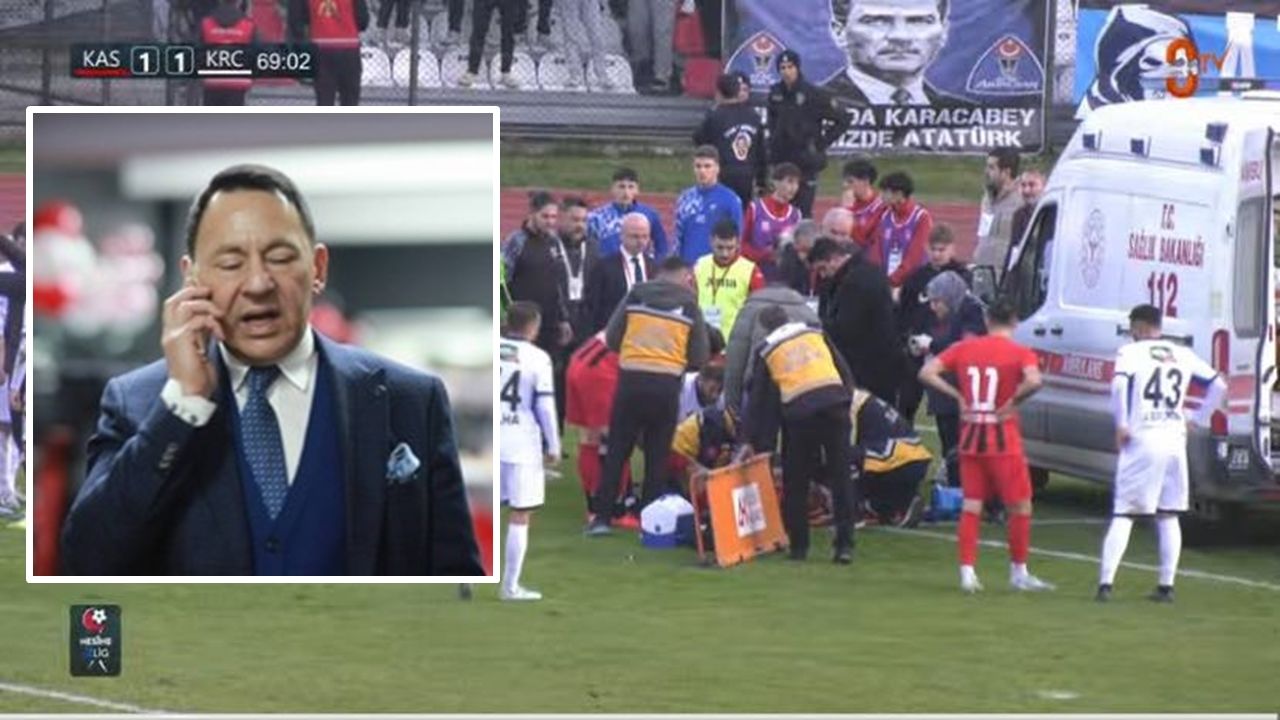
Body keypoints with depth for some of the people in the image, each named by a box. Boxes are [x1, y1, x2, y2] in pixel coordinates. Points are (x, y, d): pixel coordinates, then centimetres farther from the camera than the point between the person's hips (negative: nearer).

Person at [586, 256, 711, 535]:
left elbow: (611, 339, 4)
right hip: (667, 385, -1)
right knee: (657, 457, 9)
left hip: (630, 380, 1)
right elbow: (700, 358, 4)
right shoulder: (689, 305, 5)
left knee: (617, 452, 8)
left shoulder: (636, 295, 6)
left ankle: (601, 517, 5)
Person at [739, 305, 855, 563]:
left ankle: (799, 546, 13)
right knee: (841, 478, 6)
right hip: (835, 405, 1)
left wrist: (748, 440, 18)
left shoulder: (766, 352, 16)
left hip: (798, 412, -1)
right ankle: (845, 545, 0)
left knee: (796, 484, 12)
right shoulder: (816, 335, 20)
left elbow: (757, 398, 16)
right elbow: (846, 373, 16)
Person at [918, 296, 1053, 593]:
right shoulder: (1020, 353, -8)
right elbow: (1034, 380, -28)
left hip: (970, 438, 4)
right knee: (1020, 506, 9)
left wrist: (957, 396, 1)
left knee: (971, 506, 10)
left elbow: (927, 373, -2)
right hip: (1003, 441, -4)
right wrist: (1013, 401, -13)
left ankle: (967, 572, 4)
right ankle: (1018, 573, 14)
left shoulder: (964, 348, 4)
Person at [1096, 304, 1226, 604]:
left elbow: (1119, 384, -19)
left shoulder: (1131, 352, -1)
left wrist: (1121, 424, -10)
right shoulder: (1183, 355, 13)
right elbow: (1218, 386, 15)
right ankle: (1166, 586, 10)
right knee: (1168, 517, 12)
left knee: (1123, 515, -1)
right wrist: (1199, 419, 19)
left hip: (1141, 441, -4)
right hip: (1175, 441, 4)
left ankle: (1106, 583, -10)